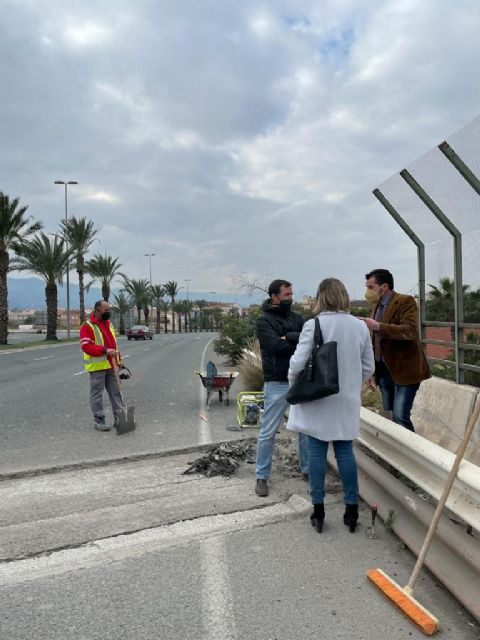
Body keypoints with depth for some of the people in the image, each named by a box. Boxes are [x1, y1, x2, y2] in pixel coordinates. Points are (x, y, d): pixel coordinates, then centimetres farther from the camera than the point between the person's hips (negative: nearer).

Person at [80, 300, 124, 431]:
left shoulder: (108, 324, 15)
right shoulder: (87, 326, -10)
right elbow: (86, 346, -20)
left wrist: (118, 360, 16)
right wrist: (105, 350, -27)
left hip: (111, 365, 7)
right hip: (97, 366, -7)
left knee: (115, 391, 10)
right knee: (97, 393, 2)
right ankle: (98, 420, 11)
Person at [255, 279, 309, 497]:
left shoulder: (297, 318, 10)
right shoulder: (264, 320, -6)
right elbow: (275, 346, -20)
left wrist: (289, 337, -18)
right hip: (277, 383, -5)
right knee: (268, 432, 3)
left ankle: (307, 469, 30)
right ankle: (261, 477, 15)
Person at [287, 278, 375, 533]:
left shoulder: (313, 325, -14)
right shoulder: (360, 326, -1)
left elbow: (298, 362, -16)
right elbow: (368, 367, 5)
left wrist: (294, 384, 4)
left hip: (317, 400, -3)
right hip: (347, 401, 3)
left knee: (317, 452, 8)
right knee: (345, 451, 13)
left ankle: (318, 510, 18)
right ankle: (351, 509, 22)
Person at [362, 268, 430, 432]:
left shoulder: (406, 301, -10)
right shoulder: (376, 306, 13)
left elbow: (411, 330, -25)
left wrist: (378, 326, -30)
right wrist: (373, 372, 16)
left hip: (405, 370, -7)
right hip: (384, 370, 7)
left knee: (400, 418, -11)